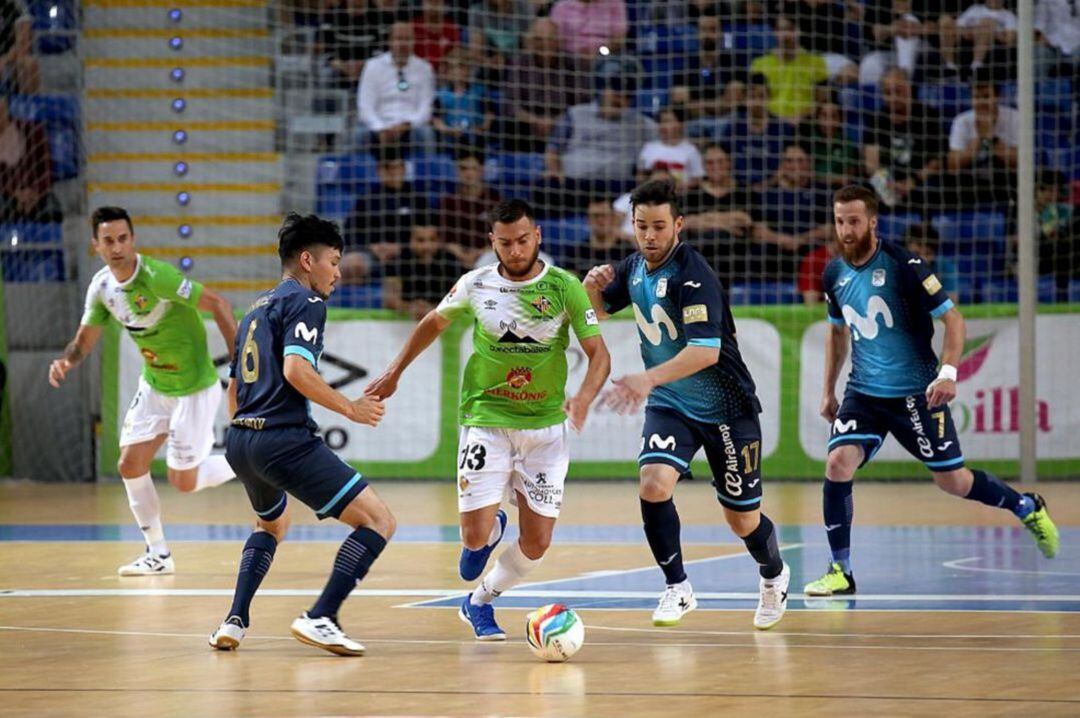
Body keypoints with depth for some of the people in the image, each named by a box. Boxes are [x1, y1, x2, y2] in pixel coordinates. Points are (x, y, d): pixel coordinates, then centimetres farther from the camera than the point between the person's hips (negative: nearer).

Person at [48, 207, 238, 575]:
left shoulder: (156, 276, -27)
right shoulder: (102, 287, -5)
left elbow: (218, 305, -24)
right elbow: (84, 341, 6)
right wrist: (66, 361, -18)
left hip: (194, 389, -7)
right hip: (154, 387, 7)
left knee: (183, 481, -3)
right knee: (130, 466, 1)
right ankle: (158, 555, 16)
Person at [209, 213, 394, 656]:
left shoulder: (257, 309, 24)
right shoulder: (305, 302, -3)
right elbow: (296, 369, -20)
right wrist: (350, 408, -11)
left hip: (240, 439, 9)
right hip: (286, 440, -9)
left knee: (272, 524, 37)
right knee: (379, 522, -8)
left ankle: (235, 620, 22)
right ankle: (320, 618, -19)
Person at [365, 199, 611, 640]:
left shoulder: (564, 287, -8)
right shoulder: (476, 285, -3)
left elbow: (598, 353, -10)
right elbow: (434, 323, 17)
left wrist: (584, 397, -29)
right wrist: (394, 373, 17)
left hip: (545, 426, 0)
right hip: (486, 419, 0)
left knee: (537, 543, -2)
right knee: (474, 536, -10)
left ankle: (479, 603, 25)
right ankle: (492, 529, 29)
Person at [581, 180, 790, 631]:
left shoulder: (693, 276, -23)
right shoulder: (634, 268, -1)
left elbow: (706, 351, -33)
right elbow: (600, 311, 16)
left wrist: (649, 378, -45)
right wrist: (592, 287, -8)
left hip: (724, 408, -5)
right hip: (669, 406, 5)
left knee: (742, 520, 4)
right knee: (653, 484, -21)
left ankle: (774, 576, 37)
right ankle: (677, 588, -4)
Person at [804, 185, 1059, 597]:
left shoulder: (903, 266, -15)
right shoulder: (835, 275, 2)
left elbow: (952, 319, -11)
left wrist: (948, 372, -23)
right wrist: (828, 391, 20)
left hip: (916, 392, -4)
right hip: (864, 393, 4)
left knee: (952, 481, 4)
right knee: (838, 463, -17)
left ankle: (1027, 508, 32)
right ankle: (840, 572, -9)